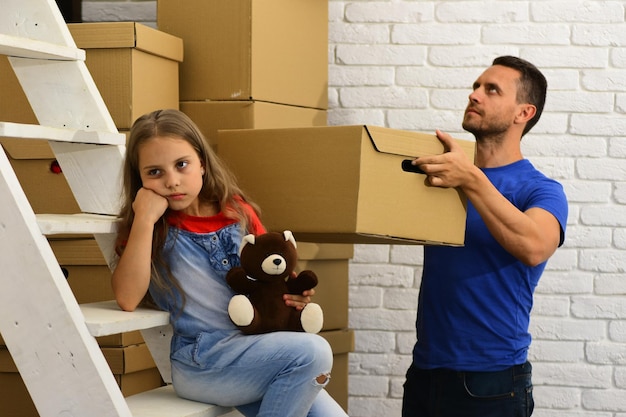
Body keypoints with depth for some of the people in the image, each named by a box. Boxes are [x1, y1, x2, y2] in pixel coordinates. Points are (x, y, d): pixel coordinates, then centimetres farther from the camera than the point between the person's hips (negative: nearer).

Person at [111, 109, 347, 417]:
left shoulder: (240, 213, 9)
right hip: (200, 363, -5)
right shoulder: (147, 228, 0)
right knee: (314, 352, -25)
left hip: (260, 352, 5)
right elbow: (127, 299, -17)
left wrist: (296, 294, -5)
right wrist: (144, 219, -18)